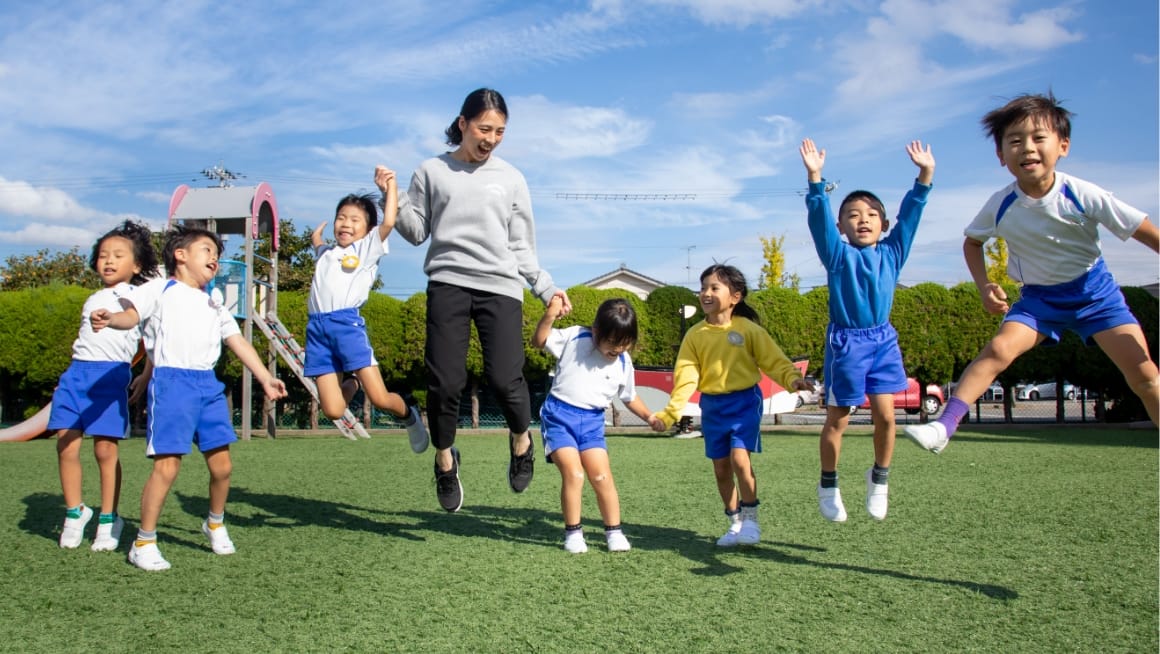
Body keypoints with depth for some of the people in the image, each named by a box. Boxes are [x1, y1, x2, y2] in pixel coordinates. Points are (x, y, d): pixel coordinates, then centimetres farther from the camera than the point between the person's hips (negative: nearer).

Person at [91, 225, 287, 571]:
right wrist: (109, 319, -32)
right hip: (172, 381, -6)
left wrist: (265, 378, 17)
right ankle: (143, 543, 3)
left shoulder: (214, 305, 25)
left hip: (208, 385, 6)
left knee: (222, 465, 6)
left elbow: (238, 342, 23)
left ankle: (215, 524, 32)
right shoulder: (159, 289, 7)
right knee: (167, 465, -11)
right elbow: (132, 313, -9)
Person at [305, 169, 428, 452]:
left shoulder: (367, 248, 12)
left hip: (348, 323, -4)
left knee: (380, 398, -12)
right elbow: (315, 237, 51)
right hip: (316, 327, 4)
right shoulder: (326, 253, 26)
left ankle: (409, 416, 21)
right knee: (333, 411, -3)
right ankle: (351, 385, 31)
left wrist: (390, 185, 5)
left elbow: (388, 222, -2)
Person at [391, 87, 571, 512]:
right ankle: (444, 459, 17)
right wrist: (394, 198, -3)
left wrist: (547, 288, 5)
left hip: (500, 286, 0)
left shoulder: (511, 178, 15)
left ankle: (520, 439, 19)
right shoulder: (432, 172, 14)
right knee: (445, 381, -8)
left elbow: (521, 247, 15)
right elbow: (416, 232, 13)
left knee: (505, 379, -13)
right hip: (448, 284, 0)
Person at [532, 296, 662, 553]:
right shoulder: (574, 337, -4)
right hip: (559, 415, -3)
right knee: (573, 473, -14)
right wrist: (550, 316, -19)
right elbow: (538, 342, -3)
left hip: (592, 422, 3)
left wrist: (649, 417, 9)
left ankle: (614, 531, 14)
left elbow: (630, 397, 20)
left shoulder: (624, 363, 5)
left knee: (602, 476, -2)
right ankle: (573, 532, 2)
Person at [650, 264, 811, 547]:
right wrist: (669, 413, -8)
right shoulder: (695, 335, 1)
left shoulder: (748, 329, -6)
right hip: (712, 406, 4)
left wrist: (793, 378, -25)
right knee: (721, 468, 8)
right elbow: (685, 377, -1)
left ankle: (750, 519, 3)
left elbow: (774, 361, -5)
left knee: (739, 458, -18)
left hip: (744, 401, -3)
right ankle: (735, 523, 26)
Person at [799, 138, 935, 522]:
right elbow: (820, 220, -15)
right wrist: (815, 179, -26)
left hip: (882, 339, 3)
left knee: (885, 413, -4)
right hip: (845, 342, -3)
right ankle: (828, 486, 21)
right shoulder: (838, 254, -3)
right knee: (837, 419, 5)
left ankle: (879, 479, 18)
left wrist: (925, 175, -3)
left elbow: (910, 214, 4)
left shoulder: (891, 252, 7)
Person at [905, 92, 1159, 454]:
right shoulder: (1001, 206, -16)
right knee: (999, 348, -21)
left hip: (1094, 290, 0)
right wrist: (984, 285, -10)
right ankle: (943, 426, -22)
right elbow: (972, 241, 5)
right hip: (1038, 296, 1)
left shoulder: (1082, 195, -22)